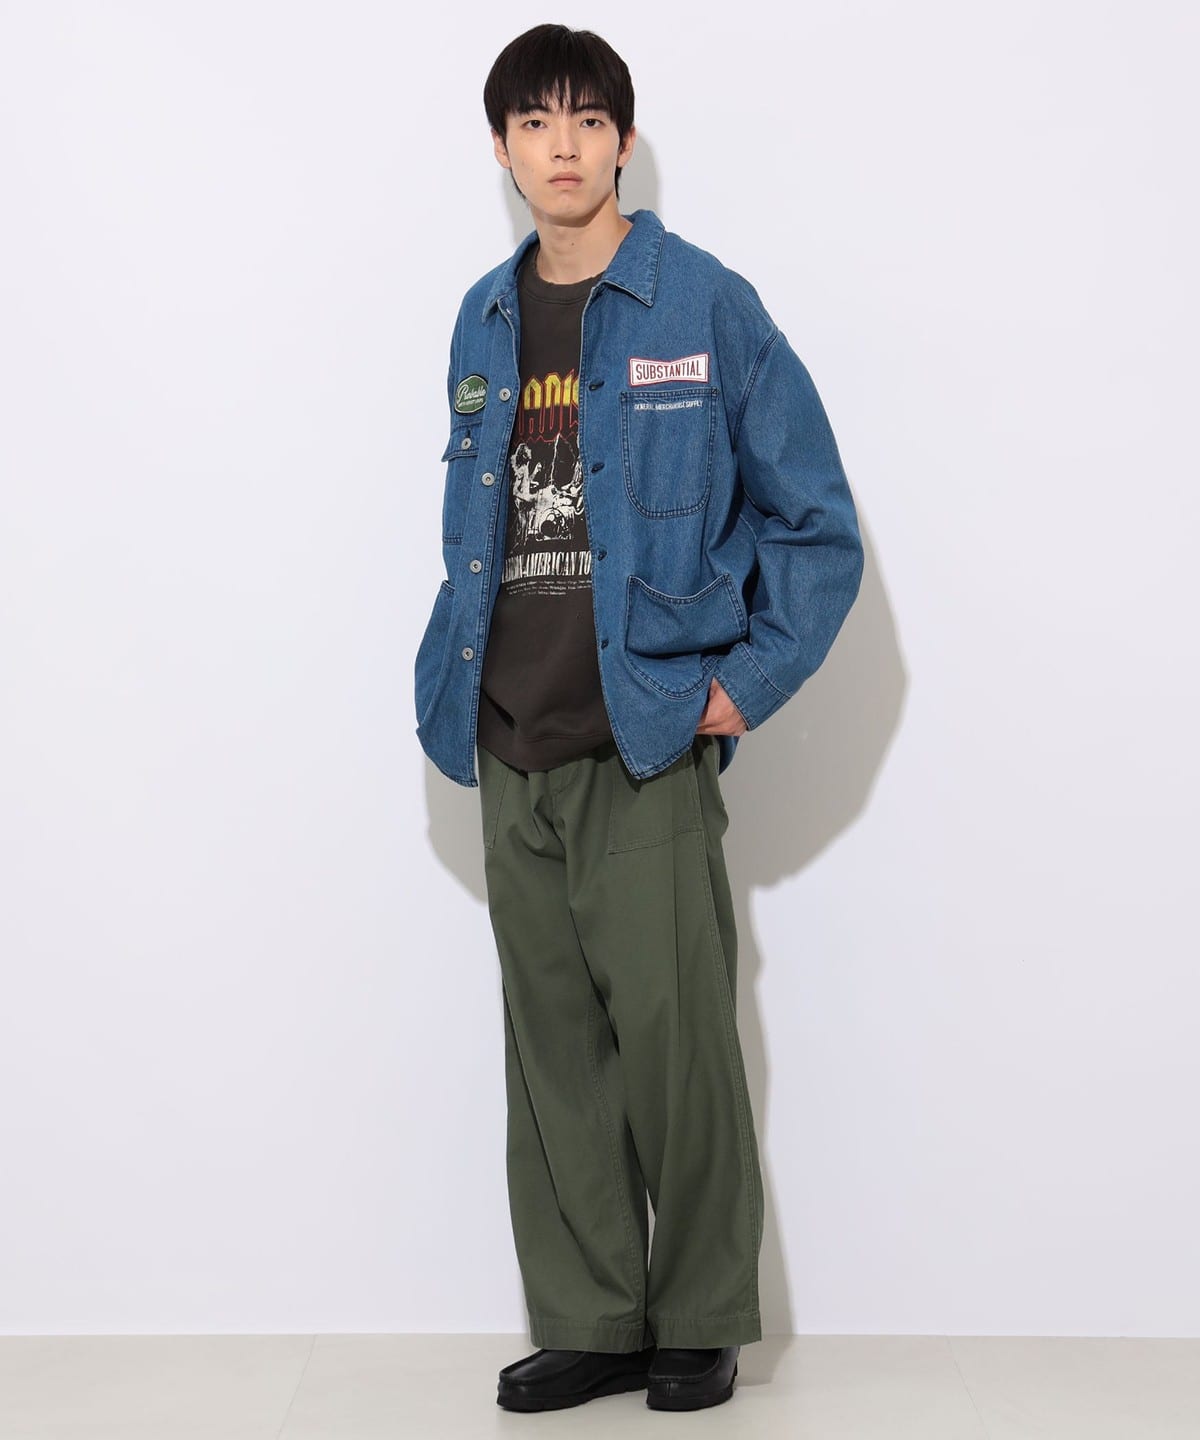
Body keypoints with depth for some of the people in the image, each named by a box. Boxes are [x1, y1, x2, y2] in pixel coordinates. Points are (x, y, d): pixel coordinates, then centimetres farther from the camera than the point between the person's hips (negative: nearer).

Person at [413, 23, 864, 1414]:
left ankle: (701, 1325, 15)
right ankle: (588, 1324, 21)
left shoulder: (706, 305, -4)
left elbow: (816, 521, -1)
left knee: (672, 1038, -2)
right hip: (512, 752, 5)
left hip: (647, 744, -5)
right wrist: (453, 685, 11)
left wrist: (746, 684, -6)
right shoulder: (484, 321, 12)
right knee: (554, 1049, 9)